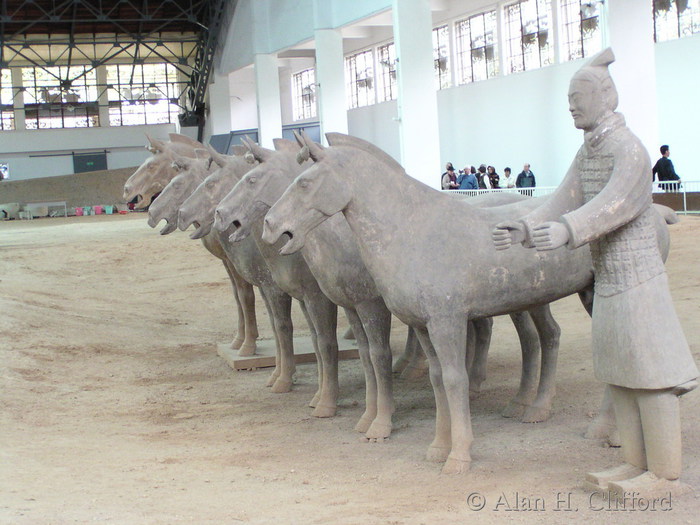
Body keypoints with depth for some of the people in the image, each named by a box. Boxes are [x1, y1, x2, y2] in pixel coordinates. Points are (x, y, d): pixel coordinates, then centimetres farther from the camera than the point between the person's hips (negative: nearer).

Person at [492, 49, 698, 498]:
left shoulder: (630, 150, -17)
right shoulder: (589, 150, 10)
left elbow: (611, 206, -31)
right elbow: (566, 201, 7)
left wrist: (565, 232, -46)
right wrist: (526, 229, -8)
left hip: (638, 280, -9)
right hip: (609, 280, 9)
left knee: (650, 376, -3)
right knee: (620, 376, 12)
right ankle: (637, 462, 21)